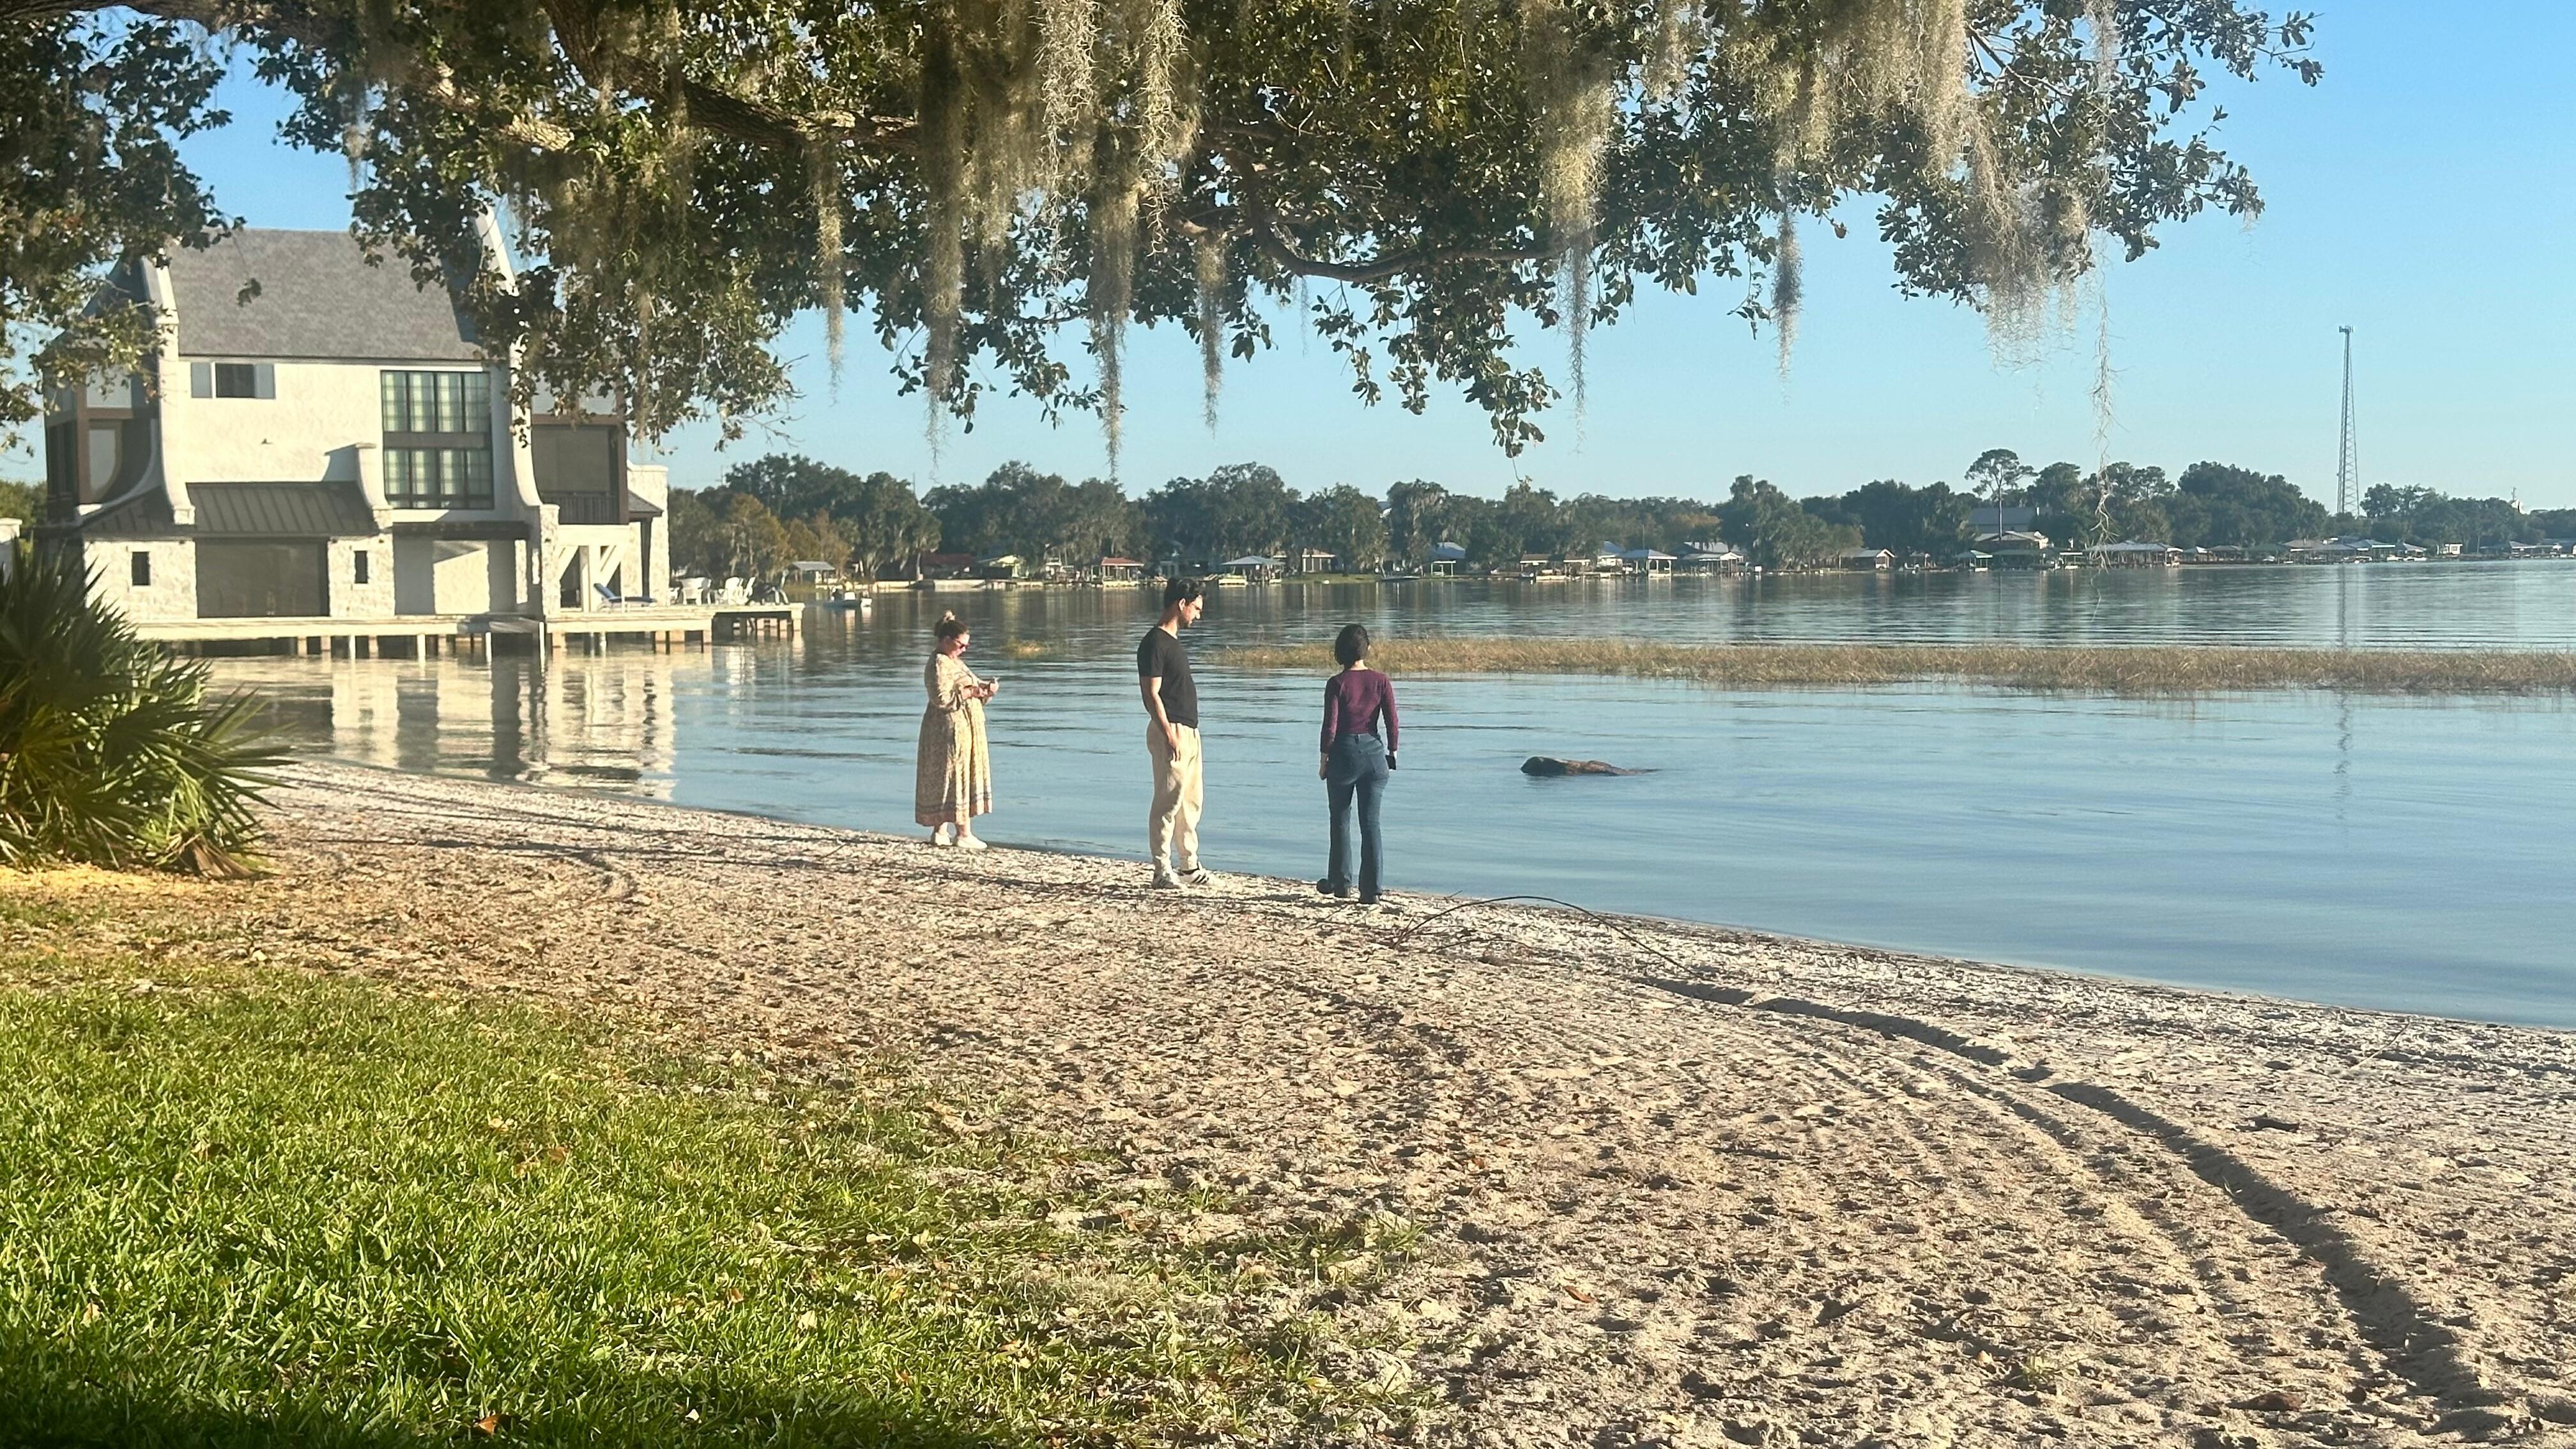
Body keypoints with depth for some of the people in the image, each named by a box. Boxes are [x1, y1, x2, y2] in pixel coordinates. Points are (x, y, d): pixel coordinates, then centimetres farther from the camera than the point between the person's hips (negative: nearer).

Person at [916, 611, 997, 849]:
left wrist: (985, 687, 1)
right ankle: (963, 834, -4)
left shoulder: (955, 662, 16)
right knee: (957, 778, -7)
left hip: (964, 729, 10)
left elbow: (970, 685, 21)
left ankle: (940, 831, 15)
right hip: (950, 730, -10)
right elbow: (941, 698, -23)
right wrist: (970, 692, -20)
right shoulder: (939, 665, -15)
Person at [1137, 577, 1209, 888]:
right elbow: (1151, 694, -18)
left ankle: (1189, 866, 21)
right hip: (1171, 732, -10)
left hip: (1189, 731, 10)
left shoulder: (1174, 641, 17)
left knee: (1191, 801, 14)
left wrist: (1187, 733, 21)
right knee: (1168, 802, -7)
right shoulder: (1155, 643, -13)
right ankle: (1163, 870, -2)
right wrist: (1169, 735, -22)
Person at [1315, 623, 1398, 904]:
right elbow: (1392, 723, -2)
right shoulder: (1381, 681, -1)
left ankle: (1340, 882, 20)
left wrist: (1324, 761, 0)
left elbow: (1330, 726, -9)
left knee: (1340, 820, 14)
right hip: (1374, 753, 2)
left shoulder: (1337, 684, -8)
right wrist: (1392, 753, 10)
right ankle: (1371, 890, 2)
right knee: (1371, 822, 5)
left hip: (1344, 753, -2)